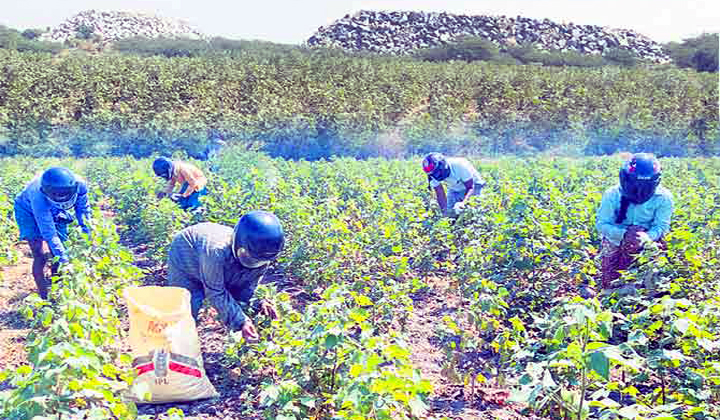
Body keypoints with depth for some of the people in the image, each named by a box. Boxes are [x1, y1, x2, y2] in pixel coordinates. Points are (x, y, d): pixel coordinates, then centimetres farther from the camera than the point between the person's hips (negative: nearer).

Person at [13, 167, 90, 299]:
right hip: (29, 210, -4)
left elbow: (83, 209, -8)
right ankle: (44, 297, 0)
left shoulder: (80, 185, -33)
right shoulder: (38, 197, -43)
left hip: (54, 211, 4)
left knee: (56, 255, 1)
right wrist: (64, 258, -38)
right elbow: (49, 233, -38)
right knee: (40, 257, -12)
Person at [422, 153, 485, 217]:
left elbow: (470, 187, -33)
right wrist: (445, 211, -31)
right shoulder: (434, 174, -25)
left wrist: (463, 203, -50)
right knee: (450, 213, -8)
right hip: (454, 189, 4)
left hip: (473, 186, -4)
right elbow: (440, 194, -18)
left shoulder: (460, 165, -38)